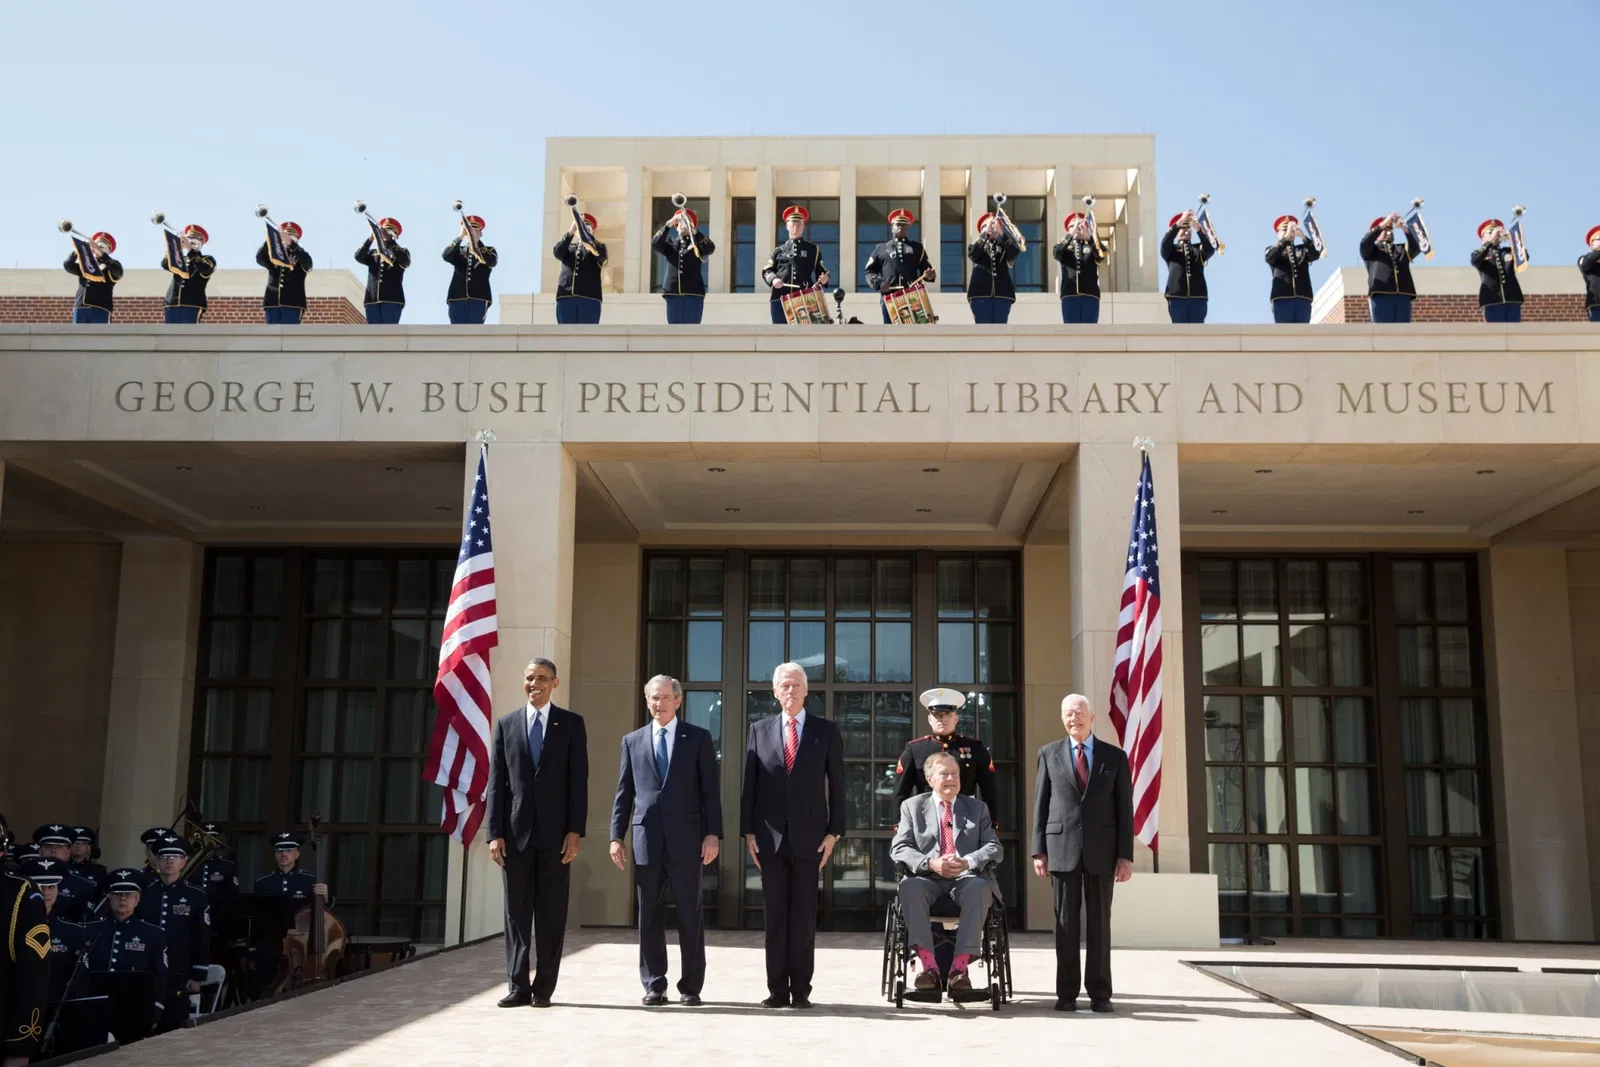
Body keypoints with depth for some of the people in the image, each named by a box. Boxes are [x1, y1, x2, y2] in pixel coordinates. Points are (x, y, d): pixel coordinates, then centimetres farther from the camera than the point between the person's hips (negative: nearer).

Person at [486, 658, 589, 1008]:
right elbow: (495, 782, 6)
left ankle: (544, 987, 9)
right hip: (516, 833, 1)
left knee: (551, 914, 3)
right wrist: (495, 833, -2)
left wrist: (575, 831, -7)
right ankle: (517, 986, 10)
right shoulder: (506, 725, 10)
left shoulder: (571, 724, 6)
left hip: (555, 833, -1)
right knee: (516, 912, 4)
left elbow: (579, 780, 1)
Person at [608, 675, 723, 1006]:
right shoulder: (632, 741, 12)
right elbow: (624, 793, 11)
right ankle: (654, 985, 13)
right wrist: (616, 836, 3)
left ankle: (691, 986, 10)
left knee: (689, 915, 3)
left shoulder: (699, 739, 5)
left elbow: (710, 790, 1)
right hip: (646, 838, 2)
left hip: (685, 838, -2)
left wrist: (713, 833, -7)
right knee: (650, 916, 5)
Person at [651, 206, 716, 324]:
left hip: (693, 293, -2)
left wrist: (693, 231, -25)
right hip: (673, 293, 2)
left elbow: (710, 248, -13)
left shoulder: (696, 244, 8)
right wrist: (668, 224, -17)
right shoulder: (670, 244, 14)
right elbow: (655, 244, -6)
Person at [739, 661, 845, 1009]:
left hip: (809, 836, -1)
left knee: (804, 915, 2)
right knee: (774, 915, 4)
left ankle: (800, 990, 8)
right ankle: (777, 989, 9)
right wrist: (748, 832, 1)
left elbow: (836, 785, 3)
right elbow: (749, 784, 7)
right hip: (770, 836, 1)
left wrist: (834, 833, -3)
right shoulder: (759, 730, 8)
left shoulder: (826, 731, 4)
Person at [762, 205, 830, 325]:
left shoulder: (813, 249, 14)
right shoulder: (779, 250, 17)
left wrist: (824, 278, -11)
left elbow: (821, 271, 12)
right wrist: (773, 279, -9)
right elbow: (766, 271, 13)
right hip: (781, 300, 1)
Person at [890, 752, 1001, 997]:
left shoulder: (977, 808, 19)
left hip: (966, 879, 0)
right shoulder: (912, 807, 15)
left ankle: (959, 967, -37)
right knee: (909, 887, -35)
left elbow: (994, 849, 8)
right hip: (928, 879, 0)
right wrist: (930, 863, -16)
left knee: (980, 889, -35)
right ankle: (928, 965, -36)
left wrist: (968, 862, -14)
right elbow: (898, 849, 4)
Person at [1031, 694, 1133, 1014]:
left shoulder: (1114, 756, 6)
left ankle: (1099, 993, 9)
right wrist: (1039, 850, -1)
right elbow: (1041, 805, 6)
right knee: (1066, 922, 2)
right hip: (1062, 848, 0)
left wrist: (1126, 855, -3)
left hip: (1101, 849, 0)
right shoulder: (1049, 754, 8)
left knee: (1099, 922, 4)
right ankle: (1066, 993, 6)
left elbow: (1124, 808, 4)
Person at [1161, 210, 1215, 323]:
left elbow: (1210, 250, -2)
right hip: (1177, 296, -1)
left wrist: (1198, 229, -15)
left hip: (1198, 296, 1)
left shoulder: (1198, 249, 20)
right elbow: (1165, 243, -6)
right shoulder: (1171, 249, 17)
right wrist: (1180, 222, -15)